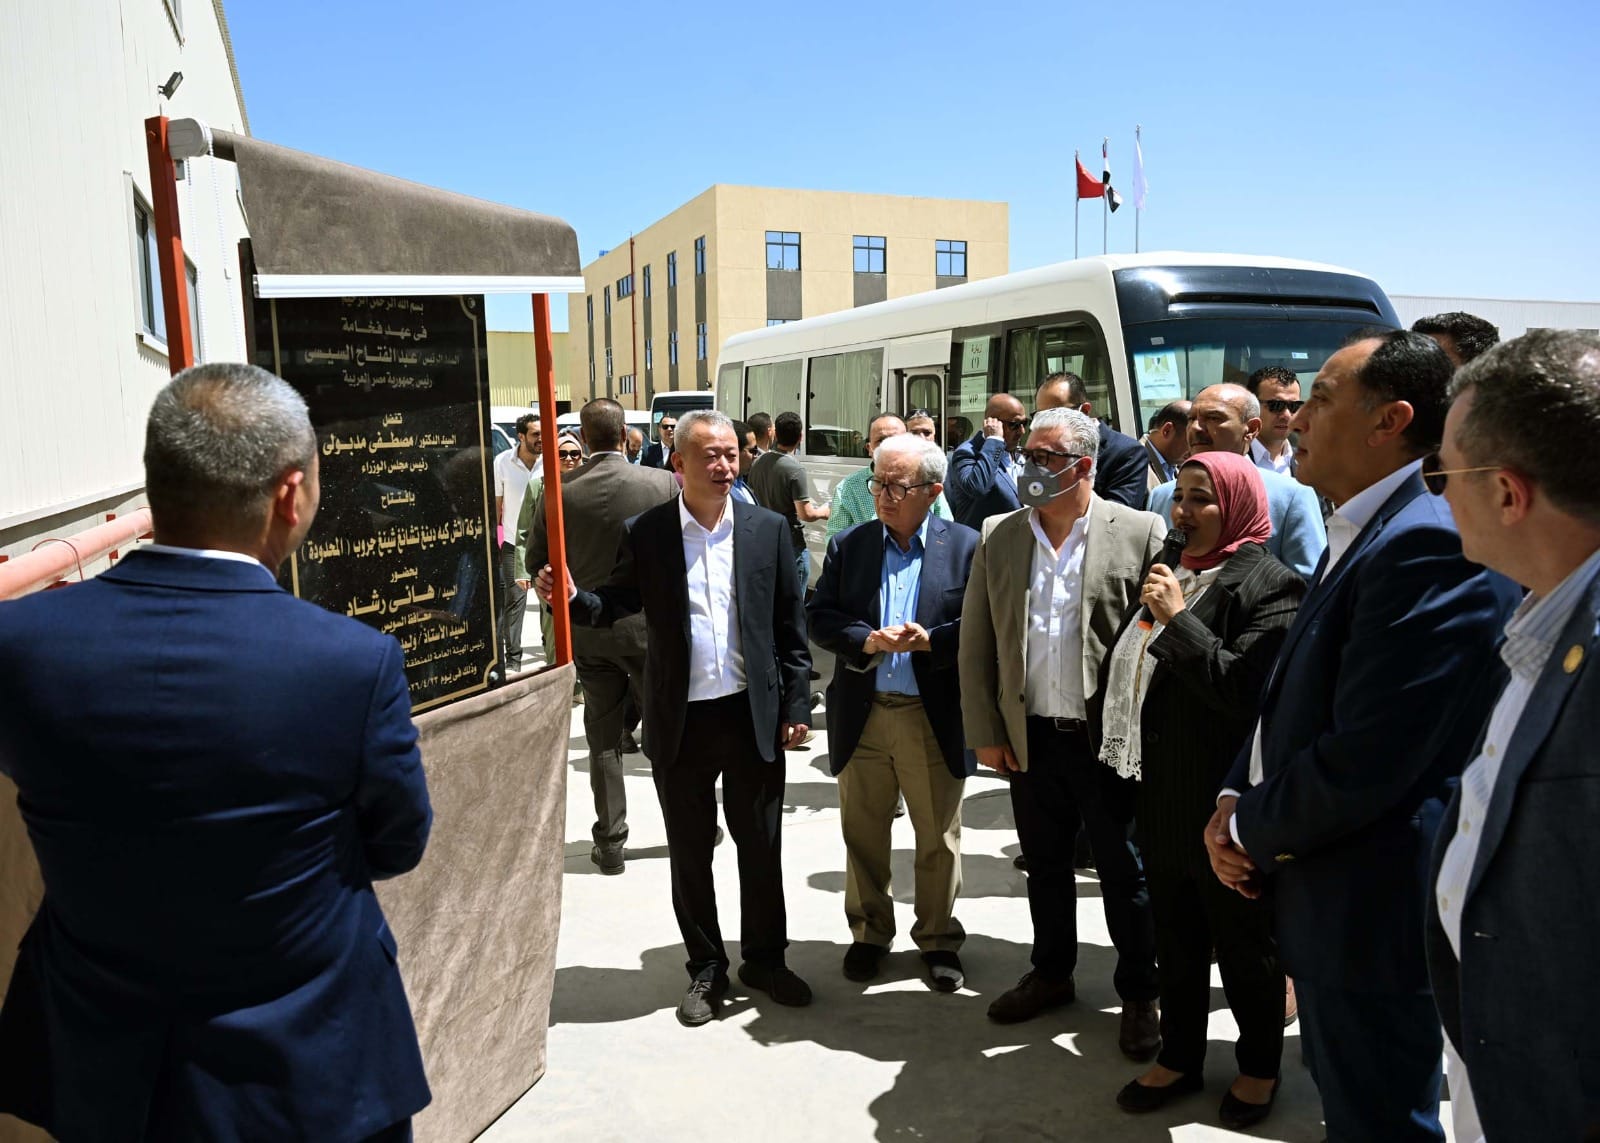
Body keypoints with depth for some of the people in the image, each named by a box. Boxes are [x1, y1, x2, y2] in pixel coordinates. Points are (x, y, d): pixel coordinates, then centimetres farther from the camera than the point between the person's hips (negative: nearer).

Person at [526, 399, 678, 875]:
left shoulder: (560, 490, -7)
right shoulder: (662, 483, -11)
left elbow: (536, 560, 2)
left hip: (587, 628, 1)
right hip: (650, 624, -1)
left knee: (603, 737, 11)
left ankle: (610, 842, 18)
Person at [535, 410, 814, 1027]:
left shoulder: (768, 529, -1)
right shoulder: (646, 533, -3)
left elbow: (790, 624, 2)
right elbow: (615, 605, 3)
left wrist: (795, 707, -1)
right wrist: (573, 598, -18)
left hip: (754, 716, 1)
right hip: (681, 721, 0)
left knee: (761, 845, 14)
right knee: (690, 852, 13)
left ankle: (765, 957, 34)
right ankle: (705, 968, 31)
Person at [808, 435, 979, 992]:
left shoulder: (966, 546, -2)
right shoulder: (848, 545, 5)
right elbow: (820, 616, 1)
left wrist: (929, 641, -21)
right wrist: (867, 642, -15)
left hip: (935, 717, -2)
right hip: (862, 715, 2)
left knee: (939, 838, 11)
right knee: (862, 834, 14)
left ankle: (939, 940, 29)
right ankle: (869, 933, 32)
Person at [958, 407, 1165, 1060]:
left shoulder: (1139, 534, -6)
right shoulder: (997, 537, 4)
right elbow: (975, 644, 6)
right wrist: (985, 732, 3)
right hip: (1031, 738, 4)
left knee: (1125, 875, 11)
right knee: (1045, 868, 18)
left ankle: (1139, 995, 30)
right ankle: (1052, 975, 38)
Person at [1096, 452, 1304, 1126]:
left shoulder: (1269, 586, -14)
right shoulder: (1171, 576, 10)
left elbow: (1247, 689, -26)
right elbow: (1126, 673, 18)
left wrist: (1178, 620, -24)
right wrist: (1123, 761, 14)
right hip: (1162, 803, 7)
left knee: (1244, 946, 13)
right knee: (1175, 943, 19)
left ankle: (1258, 1067, 34)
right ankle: (1179, 1057, 36)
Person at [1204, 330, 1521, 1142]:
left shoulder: (1430, 544, -24)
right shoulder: (1357, 535, 9)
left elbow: (1364, 760, -28)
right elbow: (1292, 698, 14)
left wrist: (1251, 830, -12)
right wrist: (1236, 799, -1)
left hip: (1371, 915, -9)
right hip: (1330, 900, 9)